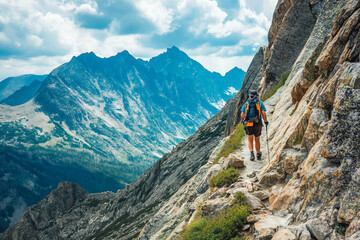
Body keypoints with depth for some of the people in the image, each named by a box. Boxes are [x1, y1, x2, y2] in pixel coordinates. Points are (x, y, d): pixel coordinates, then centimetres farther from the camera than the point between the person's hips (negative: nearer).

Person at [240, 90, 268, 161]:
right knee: (257, 140, 19)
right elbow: (263, 113, -8)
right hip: (257, 124, 0)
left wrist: (244, 120, 20)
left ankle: (251, 153, -10)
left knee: (250, 141, 12)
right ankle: (258, 155, 28)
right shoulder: (260, 103, 4)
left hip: (248, 124, 0)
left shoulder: (246, 103, 7)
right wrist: (266, 121, 6)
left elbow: (242, 115, 1)